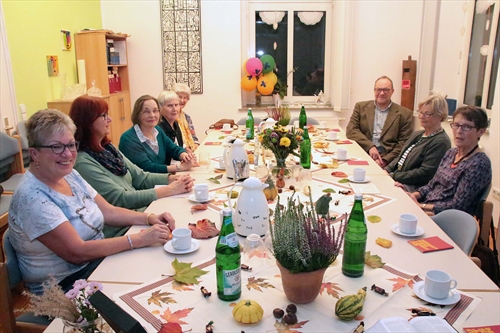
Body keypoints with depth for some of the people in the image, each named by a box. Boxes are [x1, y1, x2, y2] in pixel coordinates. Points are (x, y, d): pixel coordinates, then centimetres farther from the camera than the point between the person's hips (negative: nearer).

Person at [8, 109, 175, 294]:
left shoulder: (70, 175, 3)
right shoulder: (32, 197, -22)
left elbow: (108, 212, 7)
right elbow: (77, 251, -25)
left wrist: (150, 218, -9)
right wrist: (139, 239, -27)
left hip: (98, 262, 8)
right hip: (65, 285, -7)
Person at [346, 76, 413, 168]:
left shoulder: (405, 114, 7)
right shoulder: (361, 107, 12)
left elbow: (404, 143, 3)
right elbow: (351, 130, 3)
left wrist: (385, 160, -12)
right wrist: (370, 146, -13)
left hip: (388, 161, -1)